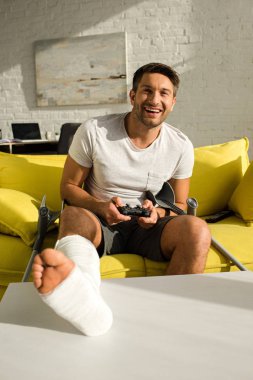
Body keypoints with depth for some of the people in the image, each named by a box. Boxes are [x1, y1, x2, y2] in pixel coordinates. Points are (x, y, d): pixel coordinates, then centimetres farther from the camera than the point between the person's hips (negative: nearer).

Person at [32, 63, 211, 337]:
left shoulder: (181, 146, -1)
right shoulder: (93, 132, -8)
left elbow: (179, 205, 10)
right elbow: (68, 187, 0)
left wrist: (158, 213, -15)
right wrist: (101, 207, -21)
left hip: (148, 229, 2)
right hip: (101, 224, -1)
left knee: (196, 229, -28)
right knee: (72, 215, -35)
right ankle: (82, 294, -68)